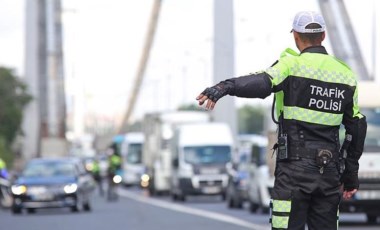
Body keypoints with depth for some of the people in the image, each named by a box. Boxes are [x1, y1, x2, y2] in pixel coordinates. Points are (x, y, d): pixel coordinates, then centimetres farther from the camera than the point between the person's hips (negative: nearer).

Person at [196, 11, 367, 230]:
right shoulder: (346, 74, 12)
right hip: (330, 170, 5)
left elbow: (263, 82, -28)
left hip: (295, 167, -5)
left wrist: (225, 87, -43)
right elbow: (357, 126, 15)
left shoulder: (293, 64, -6)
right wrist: (351, 175, 21)